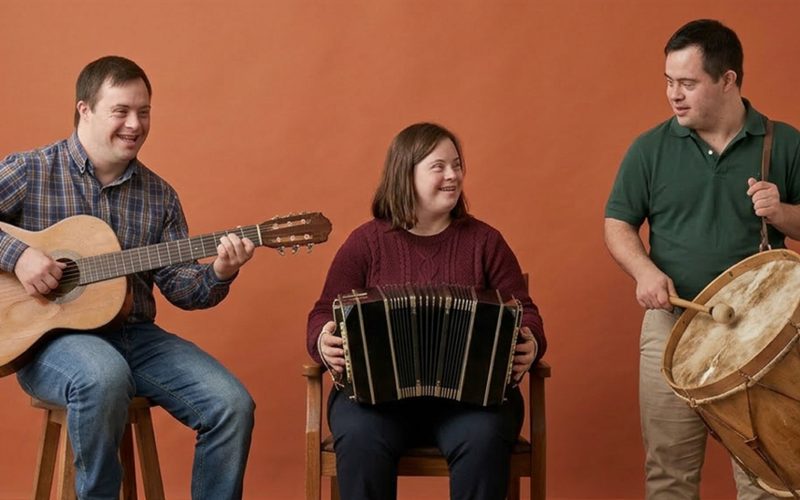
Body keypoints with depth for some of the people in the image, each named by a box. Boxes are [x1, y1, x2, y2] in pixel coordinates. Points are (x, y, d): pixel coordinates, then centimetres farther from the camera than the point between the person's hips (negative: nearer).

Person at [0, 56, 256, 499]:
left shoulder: (159, 196, 9)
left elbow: (178, 284, 6)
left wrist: (217, 275, -14)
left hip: (134, 334, 5)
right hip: (50, 336, -4)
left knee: (232, 404, -14)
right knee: (105, 376, -39)